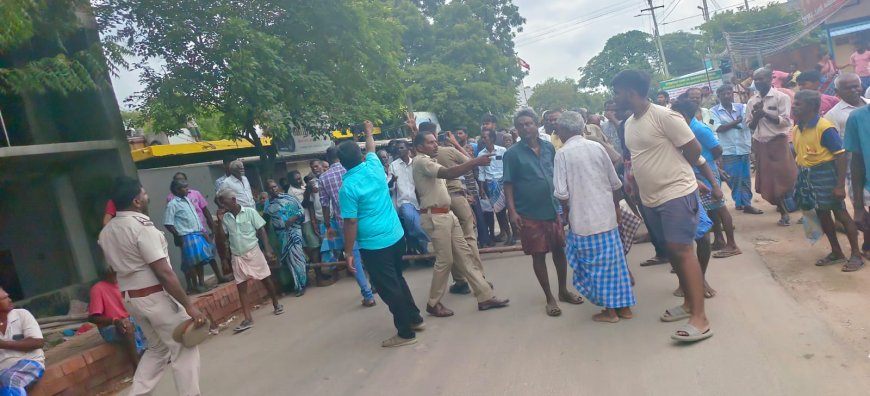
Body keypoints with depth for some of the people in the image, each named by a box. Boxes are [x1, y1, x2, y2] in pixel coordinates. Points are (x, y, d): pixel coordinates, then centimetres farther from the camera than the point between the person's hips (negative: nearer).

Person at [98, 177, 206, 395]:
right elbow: (164, 273, -23)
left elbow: (115, 266, 15)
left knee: (157, 347, 22)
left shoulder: (106, 232, 7)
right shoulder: (141, 227, -19)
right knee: (184, 348, 3)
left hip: (130, 297, 9)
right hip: (154, 296, -8)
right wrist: (189, 306, -21)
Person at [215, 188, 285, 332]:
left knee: (266, 279, 7)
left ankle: (276, 305, 30)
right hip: (237, 257, 3)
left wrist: (268, 250, -12)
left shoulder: (250, 212, -8)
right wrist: (220, 222, -7)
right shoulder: (225, 217, 1)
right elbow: (223, 237, 5)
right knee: (241, 287, 1)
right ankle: (248, 319, 5)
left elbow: (261, 231, -6)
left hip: (253, 252, -3)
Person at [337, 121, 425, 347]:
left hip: (374, 244, -7)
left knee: (388, 289, 3)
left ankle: (406, 333, 13)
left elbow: (351, 223, -16)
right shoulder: (374, 166, 2)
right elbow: (371, 149, 26)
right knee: (397, 280, 24)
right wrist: (368, 132, 44)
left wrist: (348, 253, -8)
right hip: (396, 236, 7)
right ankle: (415, 318, 34)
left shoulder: (348, 187, -15)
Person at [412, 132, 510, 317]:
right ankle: (433, 303, 12)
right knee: (445, 260, -4)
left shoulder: (428, 162, 20)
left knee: (464, 254, 7)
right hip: (434, 217, -10)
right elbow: (448, 174, -28)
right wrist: (475, 162, -31)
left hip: (446, 214, 10)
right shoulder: (421, 161, -14)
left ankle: (485, 296, 9)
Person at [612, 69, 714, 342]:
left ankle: (700, 319, -10)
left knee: (682, 250, -12)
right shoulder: (629, 124, 9)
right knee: (672, 250, 15)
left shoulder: (664, 116, -16)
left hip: (677, 194, -8)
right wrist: (635, 176, 6)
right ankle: (689, 303, 29)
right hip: (650, 199, 8)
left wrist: (674, 172, 1)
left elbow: (694, 150, -10)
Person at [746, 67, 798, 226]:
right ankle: (784, 212, 20)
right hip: (760, 144, 5)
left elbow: (785, 122, -11)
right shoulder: (751, 101, 7)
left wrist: (765, 113, -18)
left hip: (778, 142, -4)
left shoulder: (781, 97, -5)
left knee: (784, 178, -8)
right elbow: (750, 126, 8)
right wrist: (756, 115, -11)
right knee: (768, 181, 7)